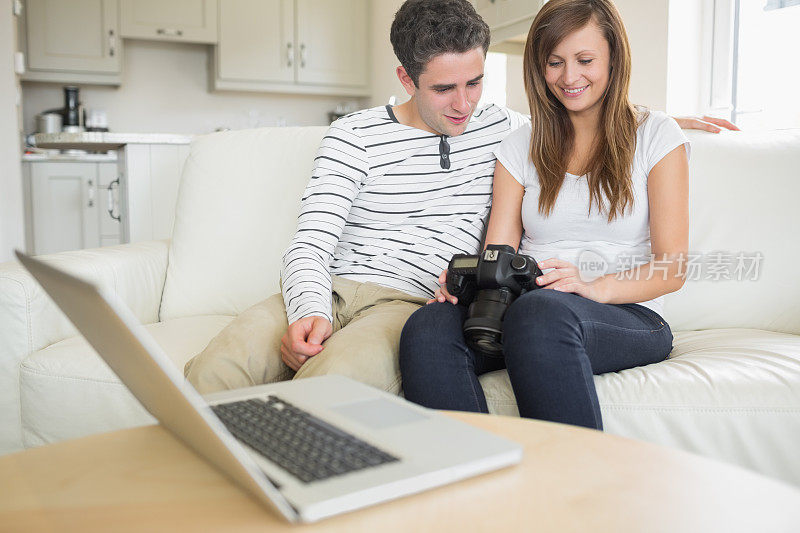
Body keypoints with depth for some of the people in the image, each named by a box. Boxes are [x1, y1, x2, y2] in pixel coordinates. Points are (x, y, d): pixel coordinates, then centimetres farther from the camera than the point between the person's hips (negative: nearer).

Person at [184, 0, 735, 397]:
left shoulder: (501, 128, 17)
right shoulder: (355, 135, 8)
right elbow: (312, 242, 1)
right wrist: (310, 311, -20)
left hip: (411, 300, 0)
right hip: (329, 290, 1)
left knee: (329, 382, -37)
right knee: (211, 374, -29)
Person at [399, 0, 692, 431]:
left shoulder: (656, 135, 9)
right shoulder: (520, 148, 17)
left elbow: (671, 269, 1)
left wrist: (596, 287, -19)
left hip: (627, 315, -2)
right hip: (522, 309, 3)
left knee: (540, 312, -39)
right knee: (427, 327, -31)